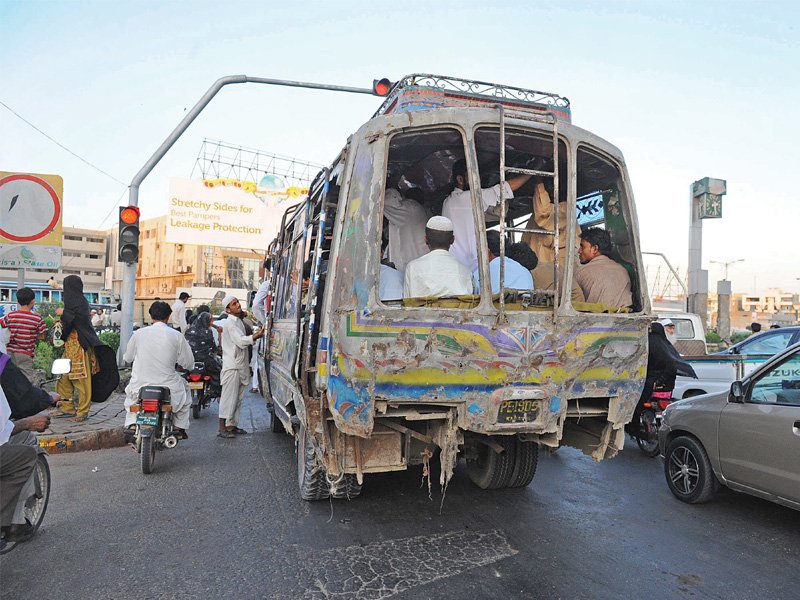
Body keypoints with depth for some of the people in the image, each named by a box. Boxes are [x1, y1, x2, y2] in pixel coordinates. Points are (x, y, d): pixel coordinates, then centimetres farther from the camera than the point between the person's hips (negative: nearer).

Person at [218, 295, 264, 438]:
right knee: (228, 397, -6)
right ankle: (222, 428, -1)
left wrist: (253, 336, 8)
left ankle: (232, 425, 20)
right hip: (232, 366, -9)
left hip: (240, 366, 9)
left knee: (237, 398, 12)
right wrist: (256, 336, -28)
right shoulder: (230, 323, -12)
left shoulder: (238, 321, 18)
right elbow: (241, 341, -22)